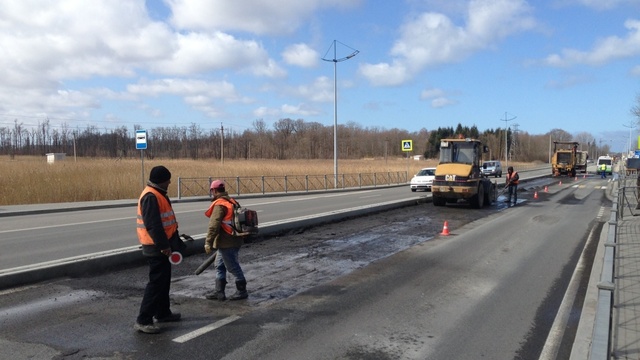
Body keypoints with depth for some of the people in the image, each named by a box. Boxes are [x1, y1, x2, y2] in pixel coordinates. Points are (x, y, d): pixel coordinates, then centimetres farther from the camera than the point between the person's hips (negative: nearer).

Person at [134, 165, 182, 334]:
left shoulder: (158, 194, 15)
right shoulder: (151, 196, -19)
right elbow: (153, 225, -26)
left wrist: (176, 239, 23)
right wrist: (163, 245, -24)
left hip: (161, 245, 11)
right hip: (156, 247, -11)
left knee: (164, 280, 18)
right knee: (156, 282, -7)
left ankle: (163, 313, 31)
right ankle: (143, 320, -2)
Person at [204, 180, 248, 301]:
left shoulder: (219, 204, -16)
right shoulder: (231, 201, 12)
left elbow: (214, 226, -23)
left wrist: (208, 243, -21)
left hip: (227, 243, -9)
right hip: (233, 240, 9)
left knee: (233, 267, 3)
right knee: (219, 265, 16)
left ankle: (242, 291, 14)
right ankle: (218, 291, 20)